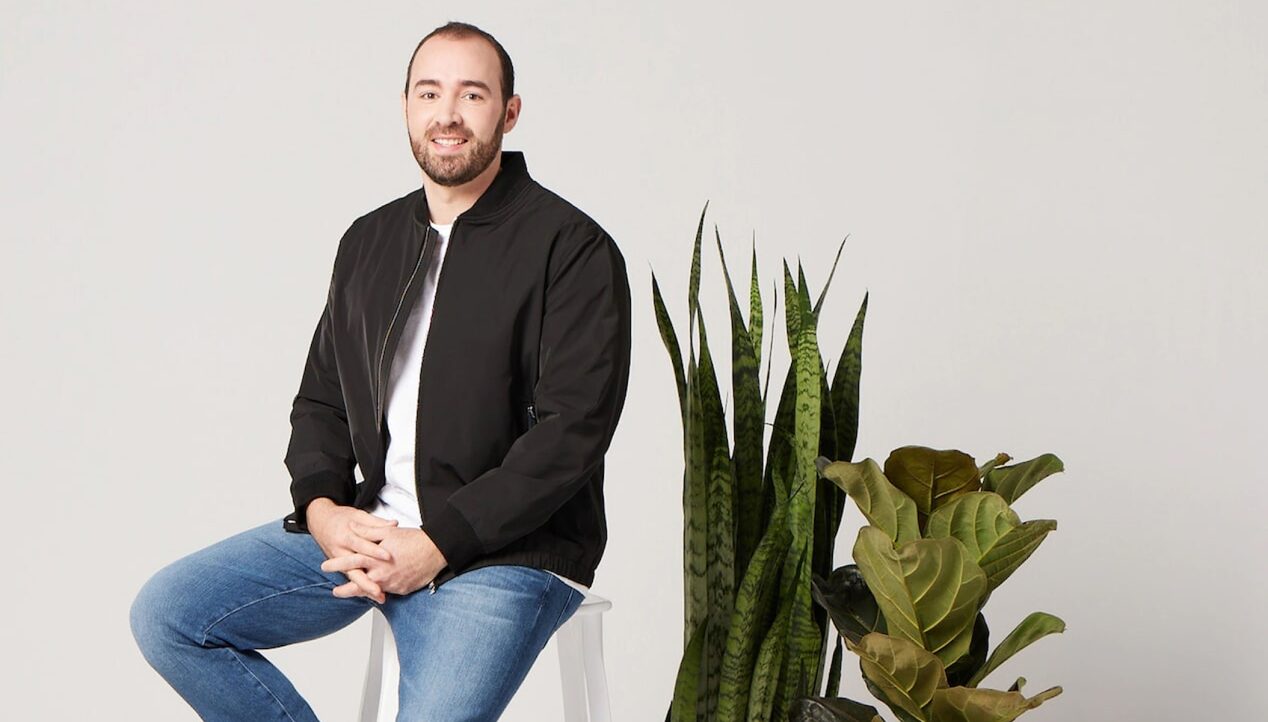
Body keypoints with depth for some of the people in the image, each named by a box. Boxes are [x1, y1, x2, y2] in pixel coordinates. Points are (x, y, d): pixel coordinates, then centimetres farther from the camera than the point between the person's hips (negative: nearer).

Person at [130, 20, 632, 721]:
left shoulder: (572, 249, -7)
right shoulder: (369, 240, 15)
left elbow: (571, 431, -15)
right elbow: (321, 398, 17)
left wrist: (437, 543, -18)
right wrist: (320, 508, -4)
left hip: (505, 550, -6)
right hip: (367, 528, 7)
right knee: (164, 614, -5)